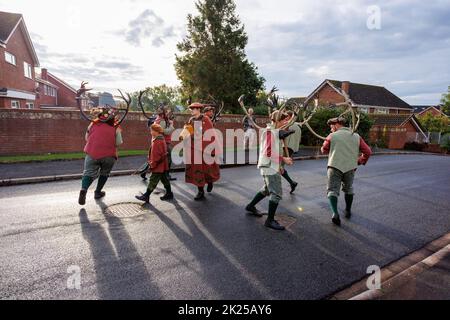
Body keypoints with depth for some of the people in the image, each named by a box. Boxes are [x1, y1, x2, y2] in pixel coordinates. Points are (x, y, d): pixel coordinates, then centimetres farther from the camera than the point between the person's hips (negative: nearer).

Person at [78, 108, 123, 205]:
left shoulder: (93, 124, 7)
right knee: (104, 173, 20)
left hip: (92, 153, 1)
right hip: (109, 155, -1)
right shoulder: (116, 127, -1)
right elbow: (118, 143, -3)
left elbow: (86, 138, 15)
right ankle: (98, 192, 26)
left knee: (89, 173, 3)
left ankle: (83, 189, -23)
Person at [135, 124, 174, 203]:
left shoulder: (157, 141, -20)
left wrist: (153, 164, -16)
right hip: (163, 166, 10)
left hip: (158, 166, -10)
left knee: (153, 181, -3)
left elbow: (157, 155, -24)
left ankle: (146, 196, 5)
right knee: (164, 179, 15)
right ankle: (169, 194, 23)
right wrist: (152, 162, 20)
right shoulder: (161, 139, 12)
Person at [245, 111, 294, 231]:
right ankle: (270, 221, 4)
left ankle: (251, 207, 38)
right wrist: (284, 159, -19)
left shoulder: (275, 131, 13)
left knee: (267, 189, 22)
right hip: (269, 166, -10)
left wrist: (280, 165, 16)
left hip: (274, 166, 10)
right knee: (277, 193, -7)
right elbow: (268, 152, -21)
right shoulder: (269, 132, -16)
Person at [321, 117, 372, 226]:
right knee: (348, 189, 23)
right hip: (350, 168, 3)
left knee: (332, 190, 2)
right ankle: (348, 211, 34)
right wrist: (360, 162, 16)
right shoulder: (356, 136, 7)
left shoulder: (332, 136, -1)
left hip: (335, 167, -3)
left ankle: (335, 213, -16)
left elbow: (324, 150, 9)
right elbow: (368, 152, 4)